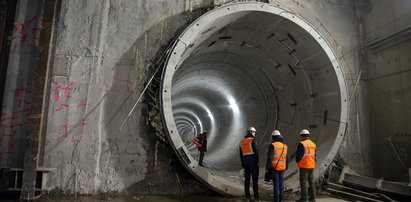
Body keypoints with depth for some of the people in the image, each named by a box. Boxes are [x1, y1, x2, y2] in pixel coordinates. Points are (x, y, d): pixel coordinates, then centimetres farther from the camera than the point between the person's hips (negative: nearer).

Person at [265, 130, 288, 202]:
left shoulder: (272, 145, -15)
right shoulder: (284, 146, 5)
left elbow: (269, 158, -19)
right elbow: (286, 158, 10)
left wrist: (267, 168, -11)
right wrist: (285, 168, 20)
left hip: (274, 167, -5)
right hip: (282, 168, 5)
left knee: (276, 184, 0)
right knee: (281, 183, 12)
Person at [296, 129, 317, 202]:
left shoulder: (302, 144, -15)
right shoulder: (313, 144, 11)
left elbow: (299, 155, -16)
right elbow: (314, 156, 14)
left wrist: (297, 161, 3)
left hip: (304, 166, -8)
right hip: (312, 166, 8)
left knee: (303, 182, -2)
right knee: (311, 181, 13)